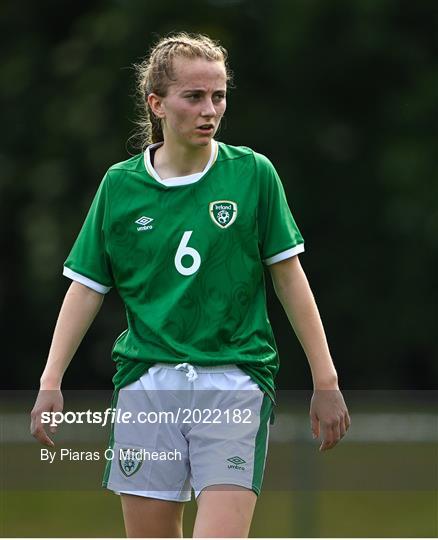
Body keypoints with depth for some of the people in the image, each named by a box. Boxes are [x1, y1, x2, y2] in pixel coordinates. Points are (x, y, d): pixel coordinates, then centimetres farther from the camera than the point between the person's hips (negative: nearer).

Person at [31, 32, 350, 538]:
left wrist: (325, 381, 3)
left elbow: (288, 276, 5)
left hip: (236, 379, -2)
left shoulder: (253, 174, 1)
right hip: (147, 380, 2)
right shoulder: (120, 184, 5)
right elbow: (87, 286, 9)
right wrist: (51, 381, 1)